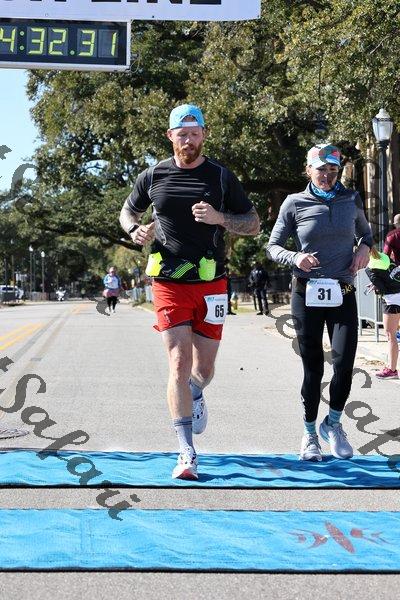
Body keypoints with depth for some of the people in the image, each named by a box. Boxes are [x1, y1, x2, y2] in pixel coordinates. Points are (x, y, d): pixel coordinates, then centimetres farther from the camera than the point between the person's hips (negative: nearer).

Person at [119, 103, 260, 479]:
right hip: (169, 284, -1)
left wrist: (219, 218, -14)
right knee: (179, 364, -11)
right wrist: (136, 230, -3)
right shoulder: (153, 177, 4)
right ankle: (187, 455, -10)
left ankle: (195, 395, 47)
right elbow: (127, 212, 20)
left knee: (203, 368, 9)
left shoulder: (221, 177, 2)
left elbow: (254, 225, 5)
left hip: (211, 285, 1)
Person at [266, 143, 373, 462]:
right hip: (307, 294, -1)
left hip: (343, 294, 2)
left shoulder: (351, 199, 5)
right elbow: (273, 246, 3)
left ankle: (333, 423, 14)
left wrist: (364, 247, 0)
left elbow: (366, 231, 23)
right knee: (313, 367, 3)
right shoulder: (295, 204, -2)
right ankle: (310, 433, 20)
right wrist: (294, 257, -17)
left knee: (345, 361, -10)